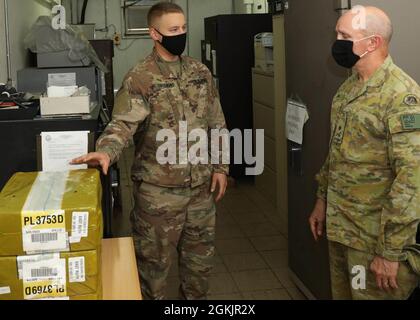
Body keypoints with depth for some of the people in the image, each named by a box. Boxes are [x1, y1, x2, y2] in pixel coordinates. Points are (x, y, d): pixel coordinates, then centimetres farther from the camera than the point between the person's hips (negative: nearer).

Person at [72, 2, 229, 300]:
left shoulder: (200, 72, 6)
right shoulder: (140, 78, -12)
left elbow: (217, 123, 11)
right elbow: (123, 123, -23)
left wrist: (220, 166, 7)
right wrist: (106, 151, -43)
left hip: (201, 184, 5)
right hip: (159, 189, -5)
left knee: (201, 254, 19)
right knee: (155, 259, 8)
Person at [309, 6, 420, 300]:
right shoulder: (349, 88, 7)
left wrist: (391, 251, -24)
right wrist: (322, 200, 19)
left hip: (374, 236, -8)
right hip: (340, 225, 8)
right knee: (341, 293, 19)